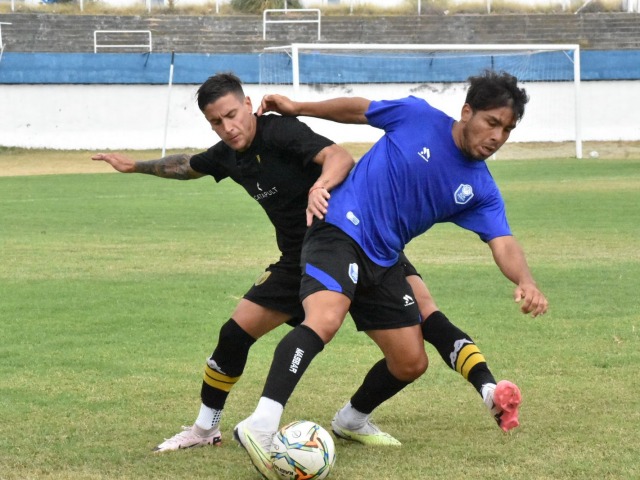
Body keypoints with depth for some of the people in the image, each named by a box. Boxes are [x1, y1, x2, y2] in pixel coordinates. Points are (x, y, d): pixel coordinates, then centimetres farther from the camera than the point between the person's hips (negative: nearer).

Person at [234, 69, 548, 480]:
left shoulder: (481, 190, 2)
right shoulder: (418, 117, -7)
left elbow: (503, 244, -10)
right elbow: (358, 109, 8)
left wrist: (526, 282, -31)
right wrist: (298, 107, 9)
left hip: (383, 263, 7)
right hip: (339, 233, -7)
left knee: (411, 362, 10)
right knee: (324, 322, -33)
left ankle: (351, 420, 39)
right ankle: (260, 426, -43)